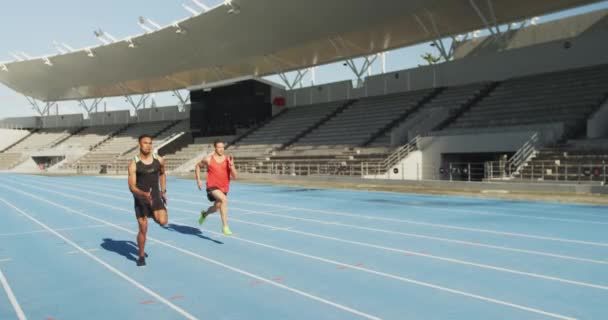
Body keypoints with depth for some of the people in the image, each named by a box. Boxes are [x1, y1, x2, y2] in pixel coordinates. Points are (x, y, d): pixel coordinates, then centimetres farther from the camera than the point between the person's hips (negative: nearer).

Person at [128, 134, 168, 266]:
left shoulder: (159, 160, -1)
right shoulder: (133, 164, -11)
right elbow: (132, 186, -14)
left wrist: (163, 191, 15)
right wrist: (144, 194, -31)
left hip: (156, 196, 2)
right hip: (141, 199, -2)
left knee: (163, 221, -18)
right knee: (143, 230, 0)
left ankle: (153, 215, 19)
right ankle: (141, 256, 22)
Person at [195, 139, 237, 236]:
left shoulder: (228, 160, -2)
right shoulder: (208, 159, -5)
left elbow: (234, 177, -6)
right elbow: (197, 166, 14)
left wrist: (231, 165, -21)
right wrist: (198, 180, 6)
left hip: (224, 188, 5)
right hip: (213, 187, -5)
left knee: (216, 208, 20)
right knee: (224, 200, -32)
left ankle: (205, 213, 57)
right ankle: (225, 226, -29)